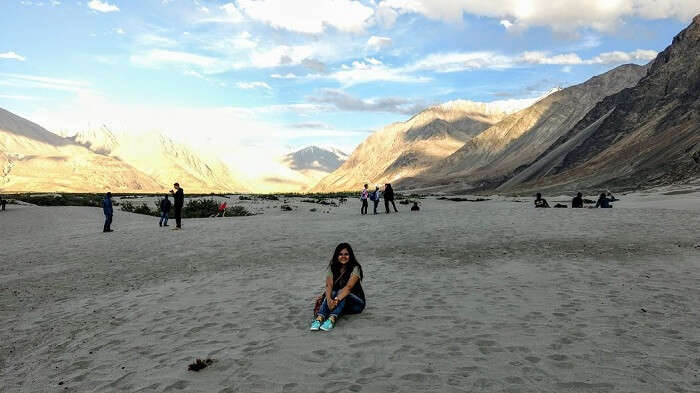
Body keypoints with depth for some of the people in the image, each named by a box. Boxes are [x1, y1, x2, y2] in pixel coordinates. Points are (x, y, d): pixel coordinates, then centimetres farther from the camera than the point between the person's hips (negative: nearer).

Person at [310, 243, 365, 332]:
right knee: (332, 293, -29)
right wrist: (329, 300, -37)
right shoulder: (332, 268, 0)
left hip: (356, 302, -3)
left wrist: (337, 300, -44)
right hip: (339, 304, 3)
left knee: (341, 292, -32)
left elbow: (349, 287, -27)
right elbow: (329, 286, -16)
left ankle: (332, 320, -54)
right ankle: (319, 319, -49)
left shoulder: (355, 268, -12)